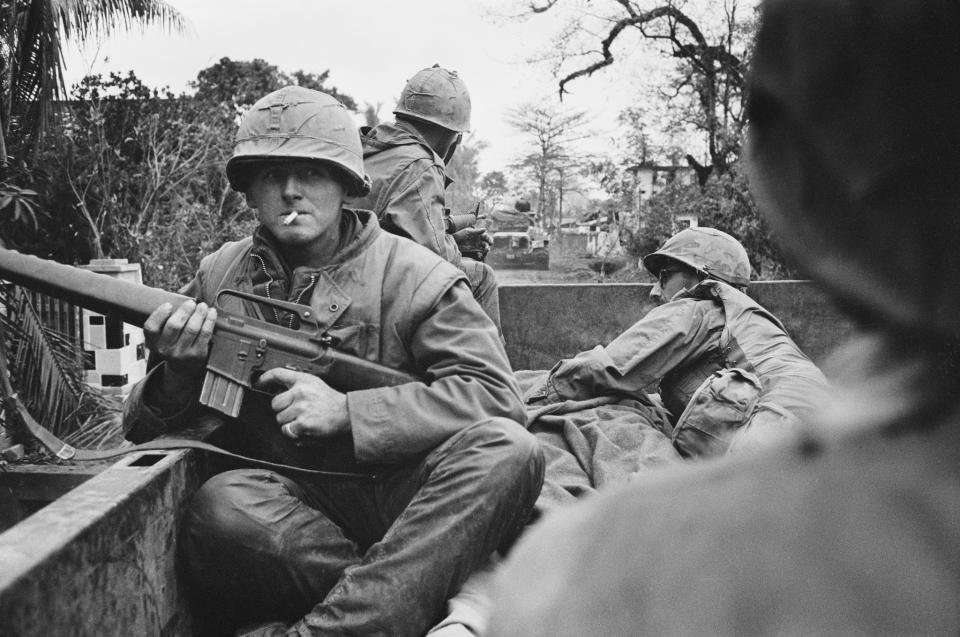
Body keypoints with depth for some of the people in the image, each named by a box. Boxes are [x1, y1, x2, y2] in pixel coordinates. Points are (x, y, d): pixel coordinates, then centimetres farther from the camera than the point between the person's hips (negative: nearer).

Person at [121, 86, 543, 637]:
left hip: (406, 498, 0)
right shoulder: (219, 276, 8)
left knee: (507, 451, -30)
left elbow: (495, 395, -11)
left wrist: (345, 411, -19)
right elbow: (142, 428, 13)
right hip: (295, 506, 1)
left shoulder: (410, 275, -1)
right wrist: (177, 374, -12)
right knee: (222, 506, -32)